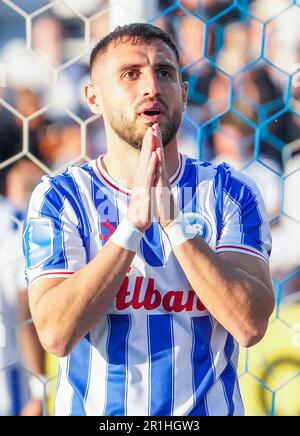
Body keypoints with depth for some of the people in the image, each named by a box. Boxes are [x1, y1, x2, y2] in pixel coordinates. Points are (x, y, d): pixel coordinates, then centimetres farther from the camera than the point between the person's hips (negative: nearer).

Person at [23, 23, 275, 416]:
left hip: (207, 408, 1)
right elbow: (56, 334, -21)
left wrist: (173, 220, -27)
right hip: (92, 410, -1)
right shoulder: (59, 197, -9)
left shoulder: (230, 193, -7)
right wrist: (133, 223, -27)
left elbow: (250, 325, -20)